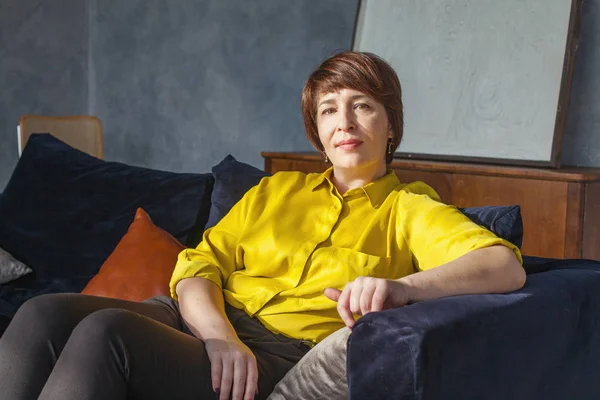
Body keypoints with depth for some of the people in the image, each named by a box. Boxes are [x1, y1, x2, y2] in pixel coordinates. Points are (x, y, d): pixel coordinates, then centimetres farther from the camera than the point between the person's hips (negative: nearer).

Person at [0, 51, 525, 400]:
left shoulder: (409, 210, 12)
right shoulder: (275, 190, 25)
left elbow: (507, 266, -6)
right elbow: (199, 265, 12)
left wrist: (405, 286, -26)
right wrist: (220, 336, -12)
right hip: (206, 323, 5)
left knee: (105, 332, -31)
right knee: (44, 315, -23)